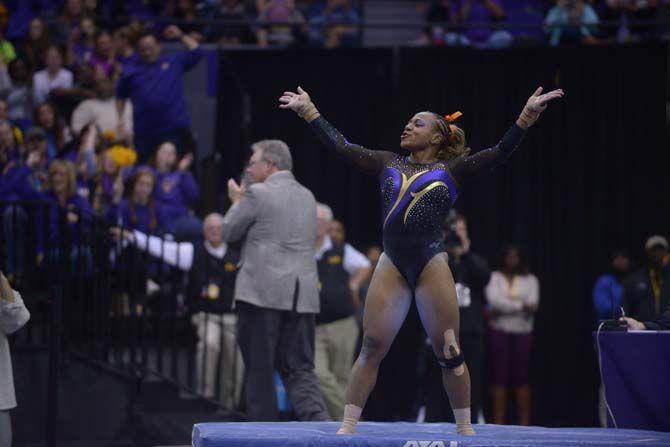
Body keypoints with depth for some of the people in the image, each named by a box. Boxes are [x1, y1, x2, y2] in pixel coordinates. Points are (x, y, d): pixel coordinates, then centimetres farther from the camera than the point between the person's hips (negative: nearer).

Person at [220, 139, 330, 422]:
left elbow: (229, 233, 1)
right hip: (302, 296, 6)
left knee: (260, 369, 2)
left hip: (263, 293, -6)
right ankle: (320, 423, -16)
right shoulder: (307, 197, 15)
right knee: (299, 369, 5)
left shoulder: (258, 194, -7)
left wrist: (237, 201, 19)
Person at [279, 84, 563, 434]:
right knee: (372, 346, -3)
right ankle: (347, 428, 0)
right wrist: (308, 112, 16)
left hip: (432, 266, -2)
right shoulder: (388, 164, 16)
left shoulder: (450, 169, 8)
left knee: (448, 352, 0)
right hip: (392, 266, 2)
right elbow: (340, 146, 17)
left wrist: (526, 116, -11)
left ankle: (465, 429, 12)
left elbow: (499, 152, -1)